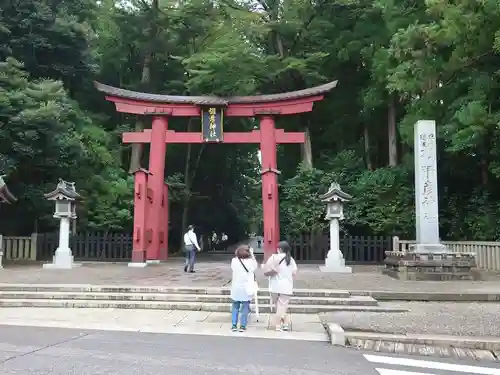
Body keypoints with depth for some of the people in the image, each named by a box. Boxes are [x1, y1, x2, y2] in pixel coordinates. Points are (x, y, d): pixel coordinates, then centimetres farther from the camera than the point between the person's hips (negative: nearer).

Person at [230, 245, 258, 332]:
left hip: (236, 289, 2)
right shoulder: (250, 261, -12)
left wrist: (237, 255, 9)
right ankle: (242, 326, 6)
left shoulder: (234, 261, -7)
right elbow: (255, 266, 8)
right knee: (245, 308, 6)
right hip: (246, 289, -2)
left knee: (235, 307, 12)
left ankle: (234, 325, 11)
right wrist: (252, 255, 8)